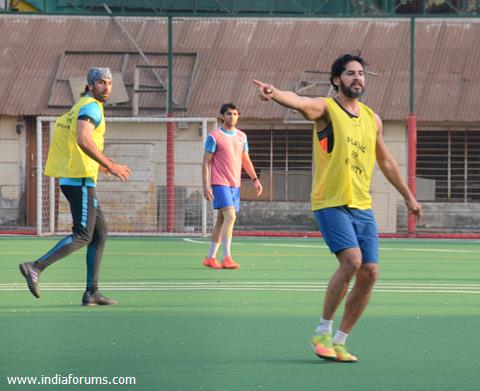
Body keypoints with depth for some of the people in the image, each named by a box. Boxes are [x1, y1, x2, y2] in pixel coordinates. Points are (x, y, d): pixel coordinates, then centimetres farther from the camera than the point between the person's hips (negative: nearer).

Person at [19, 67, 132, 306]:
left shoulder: (79, 107, 20)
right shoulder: (91, 107, -10)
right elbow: (83, 140, -26)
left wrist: (98, 164, 25)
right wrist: (111, 165, -24)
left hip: (70, 177, 10)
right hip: (80, 178, -10)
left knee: (100, 233, 11)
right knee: (82, 236, -11)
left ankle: (92, 292, 9)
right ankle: (36, 268, -18)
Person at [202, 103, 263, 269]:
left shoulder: (242, 136, 12)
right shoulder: (214, 137, -6)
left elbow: (246, 160, 20)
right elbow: (205, 162, -6)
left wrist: (255, 179, 9)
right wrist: (206, 186, -13)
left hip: (235, 185, 6)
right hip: (219, 183, -6)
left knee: (221, 221, 10)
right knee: (230, 217, -20)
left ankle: (210, 258, 18)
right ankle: (227, 258, -21)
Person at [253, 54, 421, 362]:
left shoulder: (372, 119, 14)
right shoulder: (325, 108, -4)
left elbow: (386, 162, 27)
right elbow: (299, 102, -28)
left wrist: (408, 197, 31)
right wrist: (274, 93, -49)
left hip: (362, 206, 6)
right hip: (330, 203, -6)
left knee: (370, 272, -4)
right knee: (351, 260, -23)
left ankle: (338, 342, 10)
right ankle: (323, 331, -6)